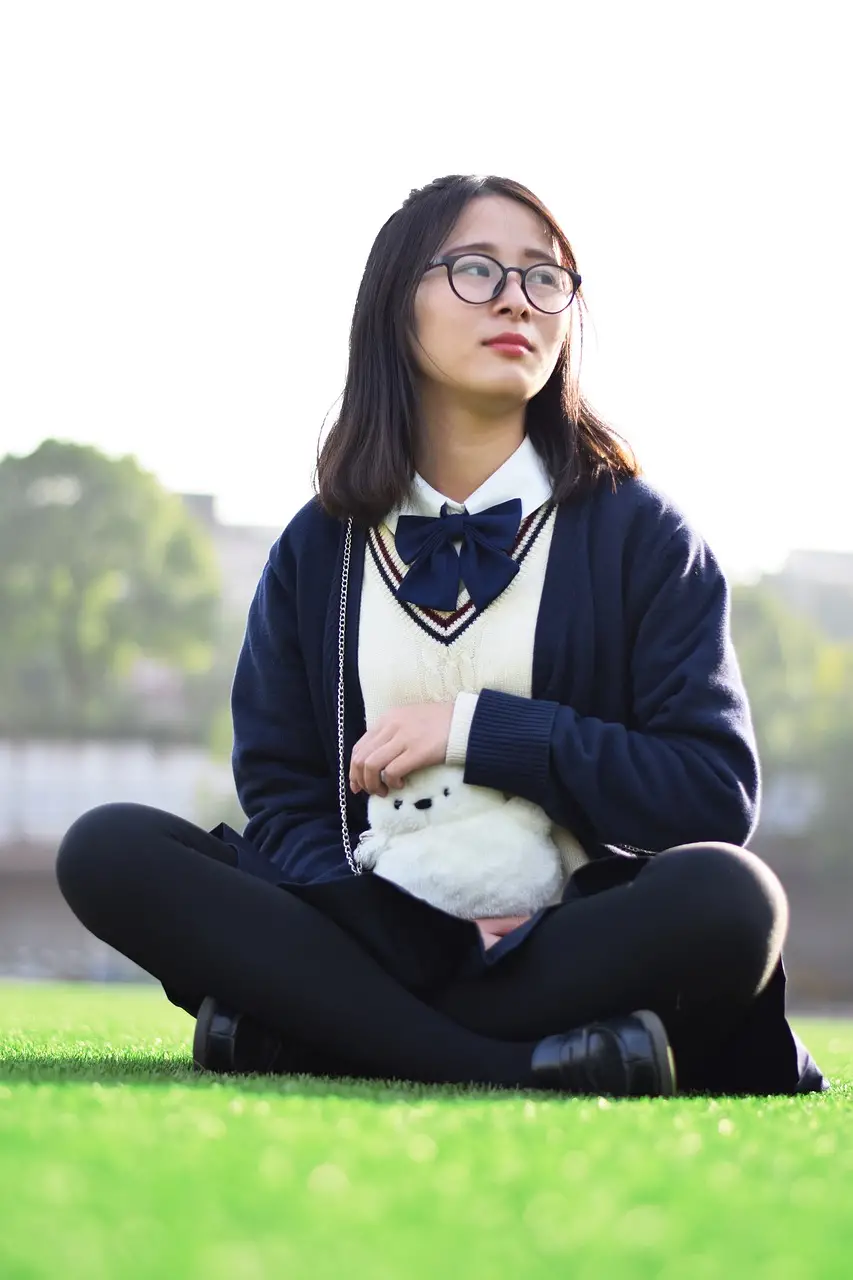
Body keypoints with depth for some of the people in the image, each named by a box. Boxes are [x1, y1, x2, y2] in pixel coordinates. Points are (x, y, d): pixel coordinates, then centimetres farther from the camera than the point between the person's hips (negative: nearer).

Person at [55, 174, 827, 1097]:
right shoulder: (317, 551, 10)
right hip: (374, 939, 2)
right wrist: (428, 936, -14)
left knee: (731, 899, -34)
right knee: (108, 848, -20)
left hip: (570, 944, -2)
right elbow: (282, 802, 6)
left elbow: (717, 796, -4)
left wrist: (479, 731, -12)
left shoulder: (637, 533, 4)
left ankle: (285, 1040, -27)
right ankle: (523, 1068, -29)